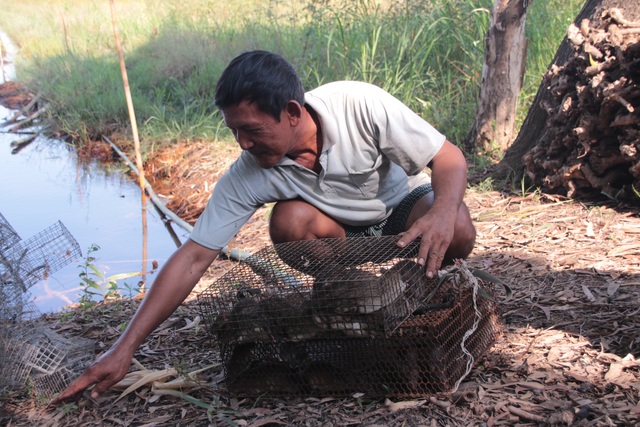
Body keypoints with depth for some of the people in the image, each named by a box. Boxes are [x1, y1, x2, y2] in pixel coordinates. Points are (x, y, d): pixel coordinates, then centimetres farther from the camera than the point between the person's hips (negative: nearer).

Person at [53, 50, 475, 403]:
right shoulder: (247, 175, -25)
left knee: (456, 230, -34)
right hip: (344, 229, 2)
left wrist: (442, 213, -46)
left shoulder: (360, 105, -31)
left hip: (406, 208, -1)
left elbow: (450, 158, -24)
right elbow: (192, 259, -25)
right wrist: (124, 349, -29)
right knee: (290, 220, -31)